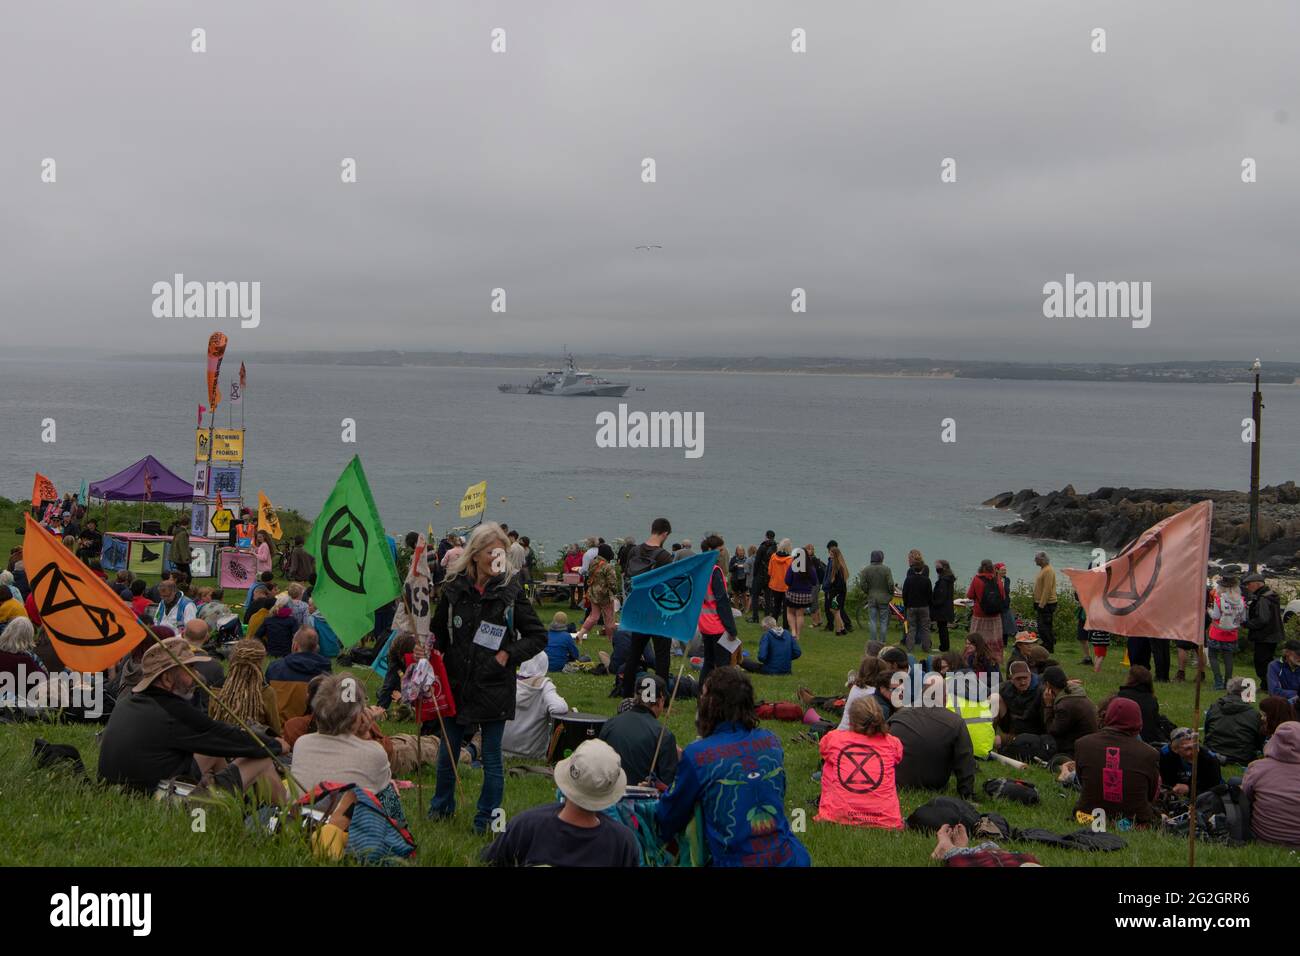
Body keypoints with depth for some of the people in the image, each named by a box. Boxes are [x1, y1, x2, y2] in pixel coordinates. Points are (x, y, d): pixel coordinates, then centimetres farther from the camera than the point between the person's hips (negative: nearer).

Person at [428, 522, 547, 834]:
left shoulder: (510, 592, -5)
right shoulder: (454, 589, 0)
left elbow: (538, 636, 1)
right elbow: (439, 633, 11)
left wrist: (508, 655, -9)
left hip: (494, 688, -2)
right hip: (456, 686, 2)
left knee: (492, 758, 5)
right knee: (447, 753, 14)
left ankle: (487, 819, 19)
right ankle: (442, 806, 36)